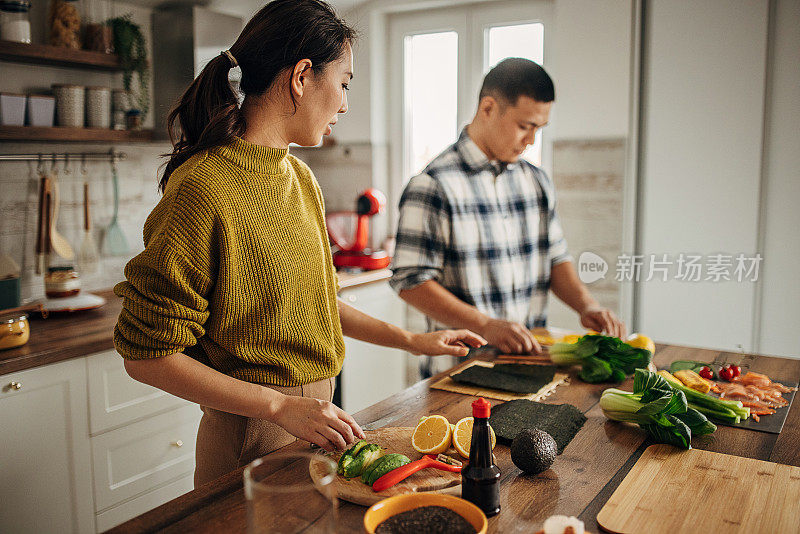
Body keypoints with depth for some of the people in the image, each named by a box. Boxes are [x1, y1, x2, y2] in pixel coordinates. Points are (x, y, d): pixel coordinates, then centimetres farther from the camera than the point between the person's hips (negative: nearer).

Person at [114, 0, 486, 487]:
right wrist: (282, 406, -23)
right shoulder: (203, 187, -21)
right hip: (251, 437, -8)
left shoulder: (301, 178, 5)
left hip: (314, 422, 8)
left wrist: (412, 341, 13)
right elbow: (147, 354, -19)